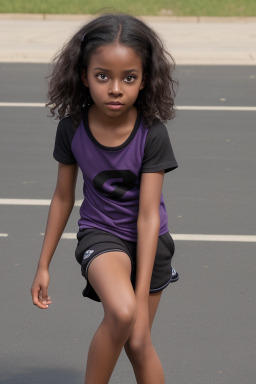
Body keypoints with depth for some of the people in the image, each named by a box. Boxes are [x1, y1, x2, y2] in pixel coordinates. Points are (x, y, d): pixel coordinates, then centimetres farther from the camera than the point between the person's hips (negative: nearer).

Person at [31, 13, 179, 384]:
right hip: (100, 232, 0)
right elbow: (63, 197, -2)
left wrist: (143, 299, -25)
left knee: (138, 343, 9)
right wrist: (43, 265, 5)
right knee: (121, 312, -30)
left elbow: (148, 216, -23)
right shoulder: (72, 128, -16)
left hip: (148, 240, 0)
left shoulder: (152, 134, -22)